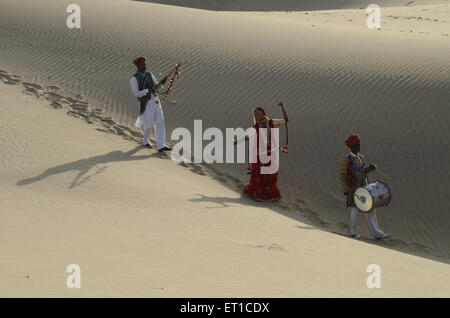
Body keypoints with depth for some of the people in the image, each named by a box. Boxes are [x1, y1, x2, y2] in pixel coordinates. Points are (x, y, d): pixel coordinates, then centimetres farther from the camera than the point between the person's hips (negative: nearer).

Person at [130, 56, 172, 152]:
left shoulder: (149, 75, 10)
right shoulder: (134, 79, -9)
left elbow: (157, 86, 8)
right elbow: (136, 94, -16)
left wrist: (162, 82, -14)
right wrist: (149, 90, -22)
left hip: (156, 101, 5)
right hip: (146, 104, -5)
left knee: (160, 123, -4)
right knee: (149, 125, 3)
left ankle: (161, 146, -5)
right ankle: (145, 141, 34)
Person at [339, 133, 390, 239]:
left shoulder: (360, 157, 9)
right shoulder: (347, 161, -13)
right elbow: (342, 177, -11)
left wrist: (370, 168, 2)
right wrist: (346, 191, -17)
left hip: (364, 189, 7)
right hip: (354, 190, -7)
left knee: (370, 209, 5)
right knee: (355, 211, 2)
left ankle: (377, 233, 8)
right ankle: (353, 233, 21)